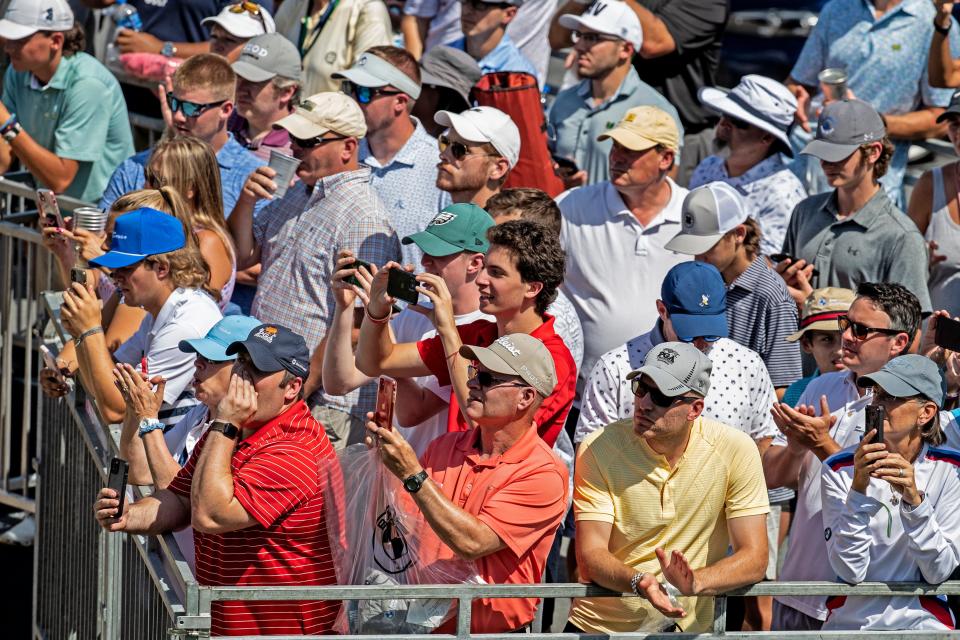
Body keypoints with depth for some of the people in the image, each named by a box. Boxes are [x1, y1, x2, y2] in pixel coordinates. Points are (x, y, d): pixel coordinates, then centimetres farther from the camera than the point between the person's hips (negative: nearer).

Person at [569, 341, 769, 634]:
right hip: (598, 625, 0)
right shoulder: (599, 449, -4)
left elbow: (754, 559, -5)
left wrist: (693, 582, -25)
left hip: (686, 629, 0)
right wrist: (638, 582, -30)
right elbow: (590, 555, -8)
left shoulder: (735, 450, -4)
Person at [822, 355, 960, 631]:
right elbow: (850, 571, -8)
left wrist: (913, 499, -17)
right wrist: (859, 488, -18)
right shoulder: (839, 469, 0)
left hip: (921, 619, 0)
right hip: (851, 619, 0)